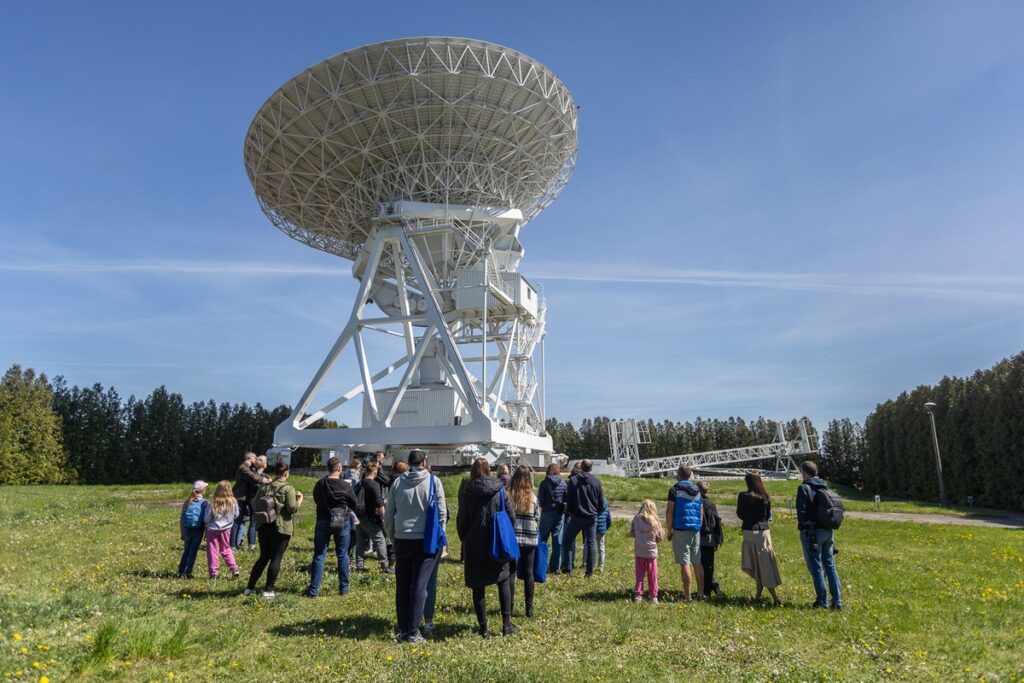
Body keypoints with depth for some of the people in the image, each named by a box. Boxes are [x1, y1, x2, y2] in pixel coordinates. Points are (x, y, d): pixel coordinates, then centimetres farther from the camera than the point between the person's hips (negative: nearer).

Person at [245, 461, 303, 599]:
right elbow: (293, 509, -15)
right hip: (281, 528, -5)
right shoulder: (288, 488, -10)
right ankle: (268, 590, 5)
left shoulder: (264, 487, 7)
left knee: (263, 557, 17)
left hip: (263, 526, 6)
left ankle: (250, 587, 19)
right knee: (276, 558, 4)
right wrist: (300, 498, 1)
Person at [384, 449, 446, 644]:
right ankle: (413, 632, 2)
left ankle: (403, 631, 16)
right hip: (425, 541, -2)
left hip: (402, 541, 3)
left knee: (402, 586, 10)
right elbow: (442, 513, -4)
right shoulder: (434, 481, -4)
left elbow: (388, 515, 7)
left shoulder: (397, 482, 3)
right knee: (419, 586, 1)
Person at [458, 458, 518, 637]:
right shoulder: (499, 491, -3)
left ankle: (484, 628, 10)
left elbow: (461, 521, -5)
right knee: (504, 581, 16)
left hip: (474, 546, -1)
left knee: (478, 587, 8)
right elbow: (511, 515, -2)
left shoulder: (467, 492, -7)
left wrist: (464, 540, 11)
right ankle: (507, 624, 12)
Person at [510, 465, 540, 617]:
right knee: (528, 573, 10)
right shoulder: (533, 498, -3)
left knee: (510, 572, 8)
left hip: (511, 539, -1)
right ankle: (529, 608, 13)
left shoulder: (508, 495, -9)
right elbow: (537, 519, 3)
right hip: (530, 540, 2)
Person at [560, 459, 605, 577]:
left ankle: (567, 568, 6)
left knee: (567, 541, 11)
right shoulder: (596, 481, -1)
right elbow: (601, 502, 3)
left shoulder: (573, 480, -7)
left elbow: (568, 499, -3)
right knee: (591, 543, 9)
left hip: (577, 517, -2)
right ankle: (590, 571, 9)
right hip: (592, 517, 2)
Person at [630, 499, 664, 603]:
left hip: (638, 552, 1)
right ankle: (654, 596, 15)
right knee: (652, 575, 11)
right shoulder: (655, 522, -13)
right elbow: (660, 538, -5)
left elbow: (631, 533, 4)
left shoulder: (636, 519, -8)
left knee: (639, 575, 11)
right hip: (651, 552, -1)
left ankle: (638, 595, 11)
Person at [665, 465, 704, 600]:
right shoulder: (697, 490, 13)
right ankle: (700, 593, 16)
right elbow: (701, 512, 18)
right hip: (696, 530, 6)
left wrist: (670, 531, -4)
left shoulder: (676, 489, -6)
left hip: (681, 530, -6)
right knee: (697, 563, 12)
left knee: (684, 564, -4)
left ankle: (687, 595, -3)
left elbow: (669, 511, -10)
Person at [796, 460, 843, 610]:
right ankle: (837, 601, 14)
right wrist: (826, 523, 12)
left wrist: (801, 523, -3)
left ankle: (822, 601, 6)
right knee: (830, 566, 12)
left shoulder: (804, 488, -11)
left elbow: (801, 511, -17)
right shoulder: (825, 487, 10)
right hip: (827, 531, 7)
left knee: (816, 567, 2)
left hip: (811, 532, -7)